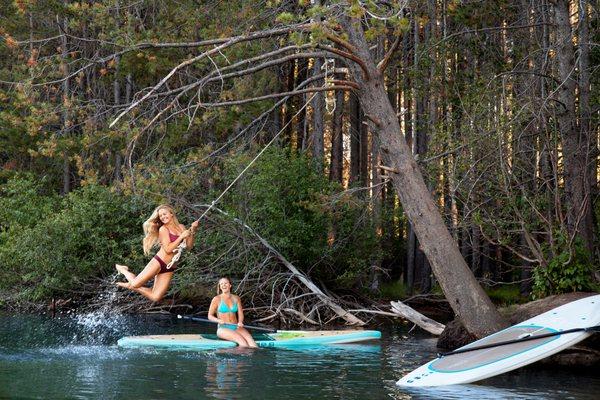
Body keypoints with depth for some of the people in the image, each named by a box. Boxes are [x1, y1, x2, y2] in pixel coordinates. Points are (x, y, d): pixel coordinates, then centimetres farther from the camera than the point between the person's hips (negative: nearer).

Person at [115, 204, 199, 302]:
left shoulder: (181, 227, 11)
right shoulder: (163, 229, -4)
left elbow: (189, 246, 6)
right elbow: (168, 249, -14)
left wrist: (192, 232, -7)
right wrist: (181, 237, -15)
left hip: (169, 268, 4)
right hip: (159, 262, -4)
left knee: (155, 297, -3)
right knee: (135, 284, -5)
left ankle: (130, 285, 23)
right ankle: (123, 270, 28)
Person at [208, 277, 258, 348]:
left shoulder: (236, 298, 13)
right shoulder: (217, 299, 2)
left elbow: (240, 314, 10)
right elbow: (210, 316, 4)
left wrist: (240, 322, -13)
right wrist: (218, 320, -17)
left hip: (236, 328, 3)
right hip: (223, 329, -3)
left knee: (249, 339, -27)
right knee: (241, 340, -31)